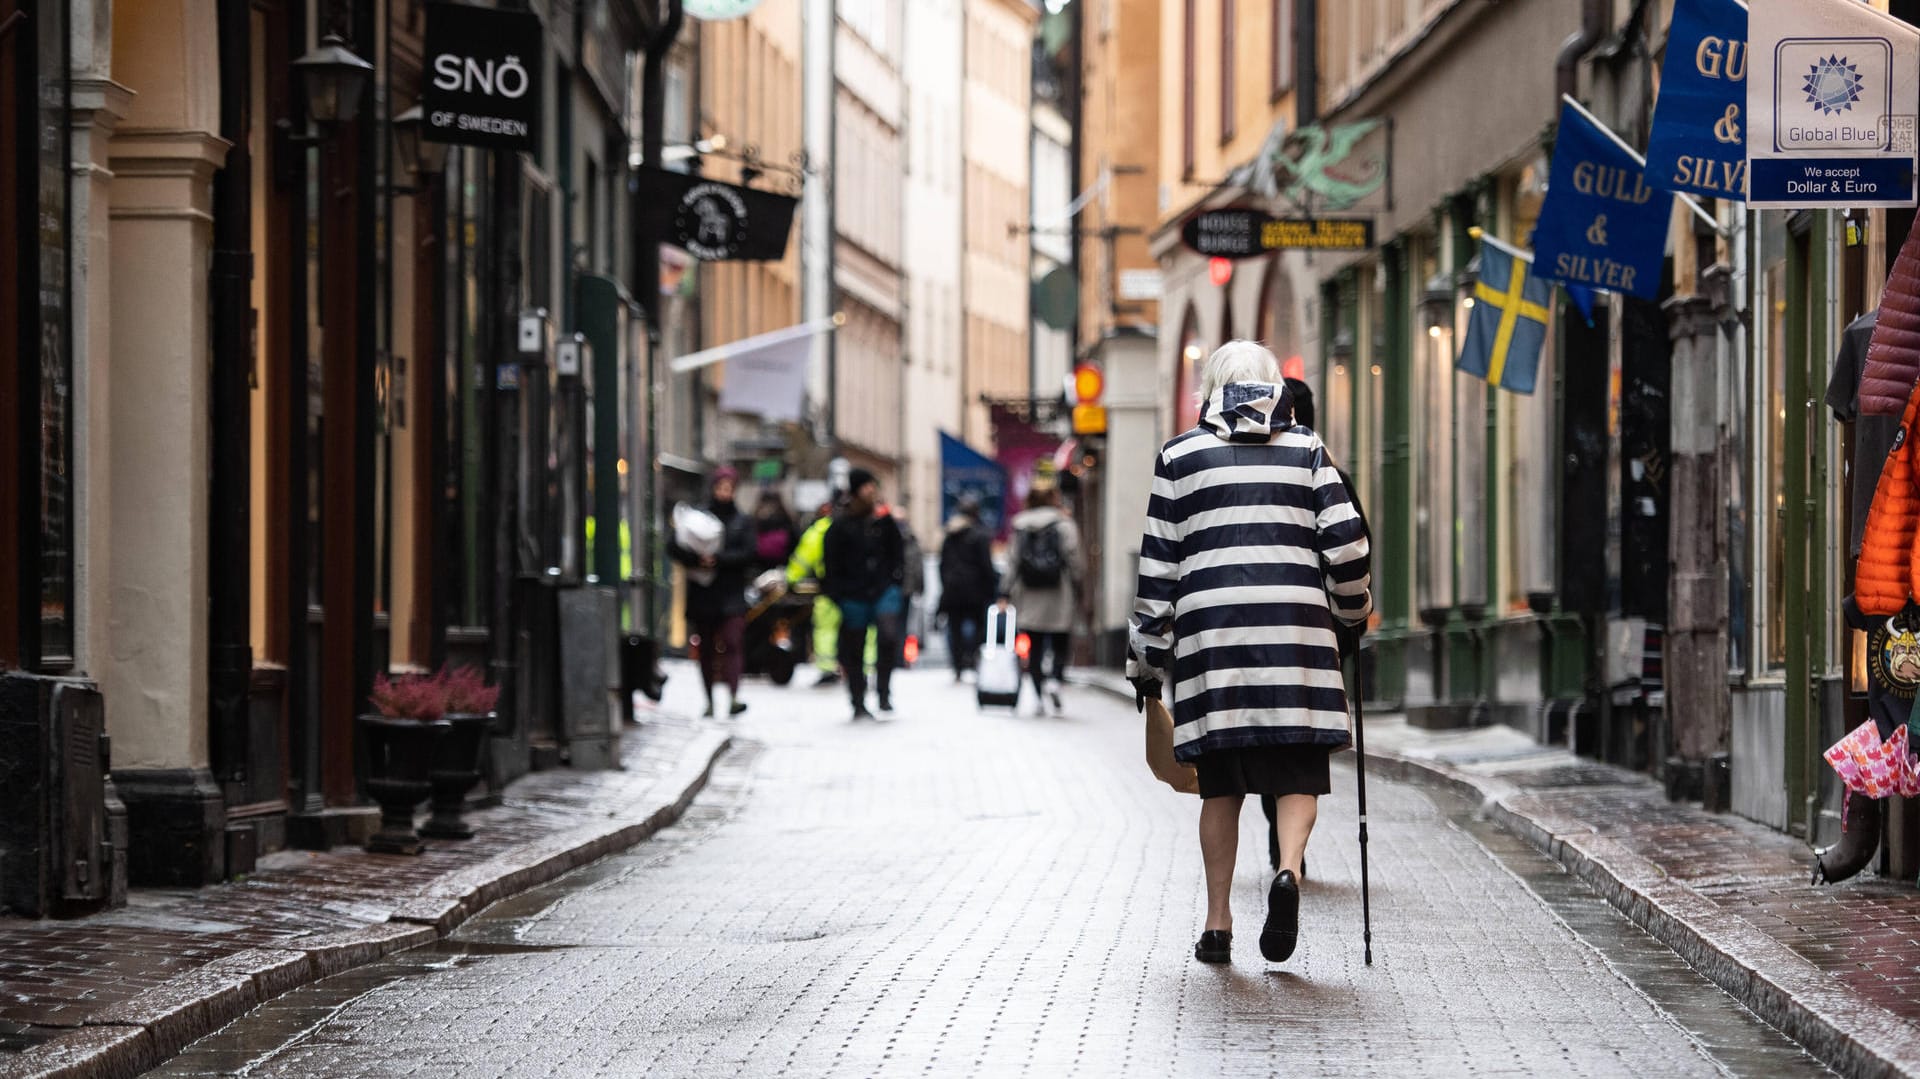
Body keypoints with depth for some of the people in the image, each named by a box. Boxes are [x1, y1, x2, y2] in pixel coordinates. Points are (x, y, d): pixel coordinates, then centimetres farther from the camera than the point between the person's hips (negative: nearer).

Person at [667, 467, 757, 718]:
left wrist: (718, 559, -15)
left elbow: (747, 554, -3)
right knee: (706, 648, 7)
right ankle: (709, 699, 16)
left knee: (733, 643, -16)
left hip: (731, 595, -1)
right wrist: (697, 559, -16)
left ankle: (733, 697, -27)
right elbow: (674, 547, 0)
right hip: (702, 593, 2)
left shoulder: (742, 522, 8)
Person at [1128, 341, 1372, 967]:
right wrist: (1353, 608, 21)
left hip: (1209, 631, 1)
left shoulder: (1181, 457, 10)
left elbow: (1157, 567, 8)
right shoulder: (1307, 451, 10)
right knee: (1298, 774, 3)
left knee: (1221, 783, 9)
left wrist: (1147, 658, 12)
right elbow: (1347, 544, 4)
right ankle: (1288, 870, -24)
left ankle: (1218, 922, 6)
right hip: (1295, 629, -1)